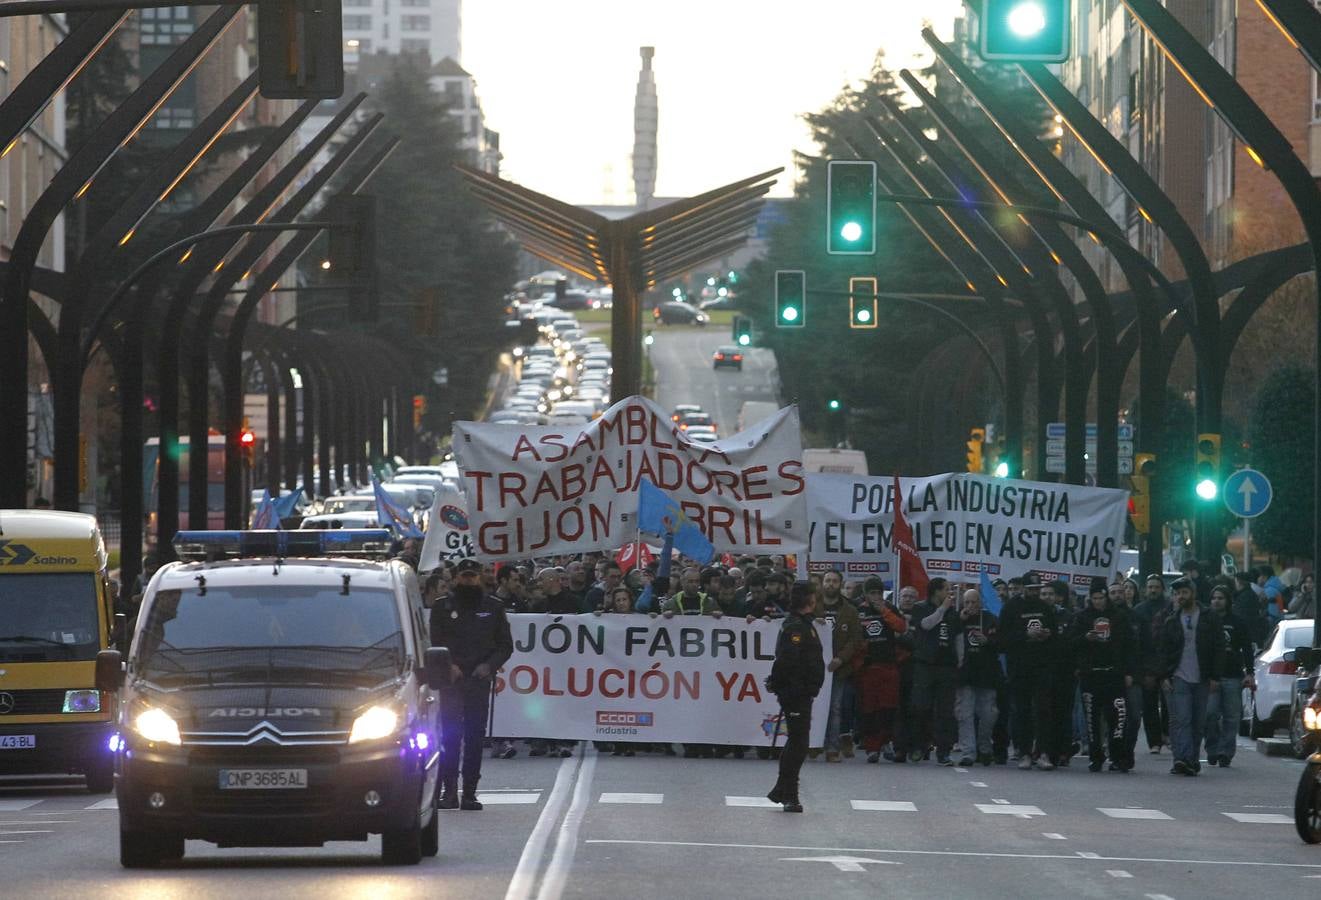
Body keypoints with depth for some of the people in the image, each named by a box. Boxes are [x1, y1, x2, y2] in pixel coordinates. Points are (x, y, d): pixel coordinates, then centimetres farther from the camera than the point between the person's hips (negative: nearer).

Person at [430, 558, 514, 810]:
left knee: (475, 737, 1)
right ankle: (449, 791, -6)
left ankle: (470, 792, 4)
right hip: (450, 680, -1)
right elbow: (434, 642, 5)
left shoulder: (493, 608, 11)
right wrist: (448, 666, -12)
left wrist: (489, 666, -6)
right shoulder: (442, 607, 8)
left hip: (480, 680, 1)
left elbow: (505, 645, 11)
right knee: (450, 735, -8)